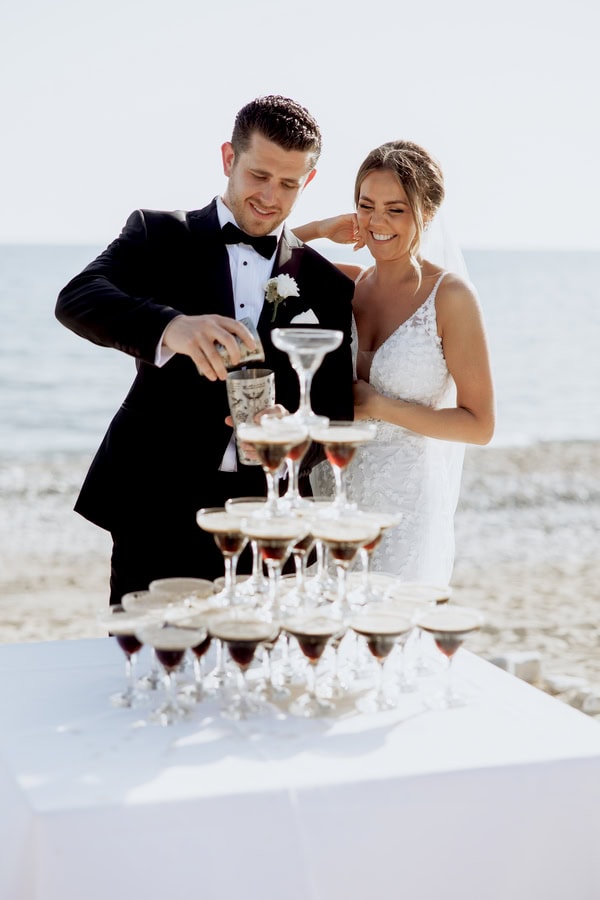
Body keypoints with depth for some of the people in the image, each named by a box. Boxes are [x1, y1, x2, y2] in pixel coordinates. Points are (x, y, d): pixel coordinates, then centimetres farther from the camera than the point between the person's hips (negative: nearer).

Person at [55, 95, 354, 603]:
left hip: (266, 523, 2)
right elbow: (77, 300, -14)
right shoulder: (159, 236, 4)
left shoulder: (327, 285, 10)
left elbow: (336, 412, 8)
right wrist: (170, 326, -34)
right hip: (157, 508, -2)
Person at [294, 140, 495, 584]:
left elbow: (480, 425, -8)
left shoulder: (450, 295, -8)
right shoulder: (350, 284, 6)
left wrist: (378, 406, -12)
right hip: (332, 494, 4)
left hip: (406, 506, -4)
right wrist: (319, 228, 1)